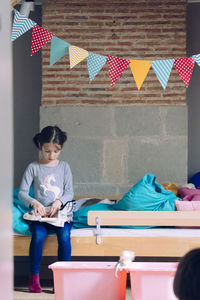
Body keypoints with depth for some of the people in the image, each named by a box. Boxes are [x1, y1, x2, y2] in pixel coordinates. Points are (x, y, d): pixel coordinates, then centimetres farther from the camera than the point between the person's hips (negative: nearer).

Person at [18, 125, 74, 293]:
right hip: (39, 215, -1)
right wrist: (33, 202, -20)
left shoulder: (64, 167, 11)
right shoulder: (33, 168, 5)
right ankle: (34, 278, -19)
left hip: (60, 213, 1)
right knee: (38, 235, -31)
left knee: (64, 235, -30)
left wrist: (59, 202, -15)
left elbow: (69, 192, 6)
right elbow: (22, 192, 1)